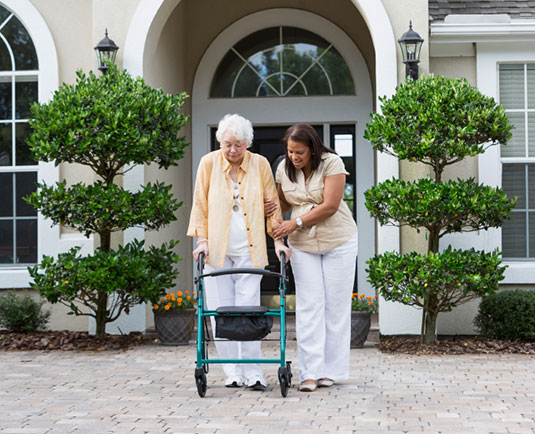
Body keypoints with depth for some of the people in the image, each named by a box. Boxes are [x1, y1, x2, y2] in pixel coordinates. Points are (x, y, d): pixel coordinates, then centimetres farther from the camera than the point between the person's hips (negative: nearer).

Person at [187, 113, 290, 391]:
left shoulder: (260, 165, 2)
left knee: (248, 310, -5)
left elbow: (272, 204, 8)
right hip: (217, 249, 1)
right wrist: (202, 239, -2)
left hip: (249, 251, -1)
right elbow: (200, 205, 5)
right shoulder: (208, 164, 1)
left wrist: (278, 239, 3)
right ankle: (232, 372, 9)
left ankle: (252, 373, 1)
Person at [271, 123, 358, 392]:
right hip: (303, 244, 3)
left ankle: (331, 370, 7)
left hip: (338, 241, -3)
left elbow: (330, 206, -20)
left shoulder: (331, 164, -15)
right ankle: (310, 372, -5)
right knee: (308, 305, -5)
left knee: (336, 305, 0)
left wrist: (296, 223, -19)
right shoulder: (284, 168, 0)